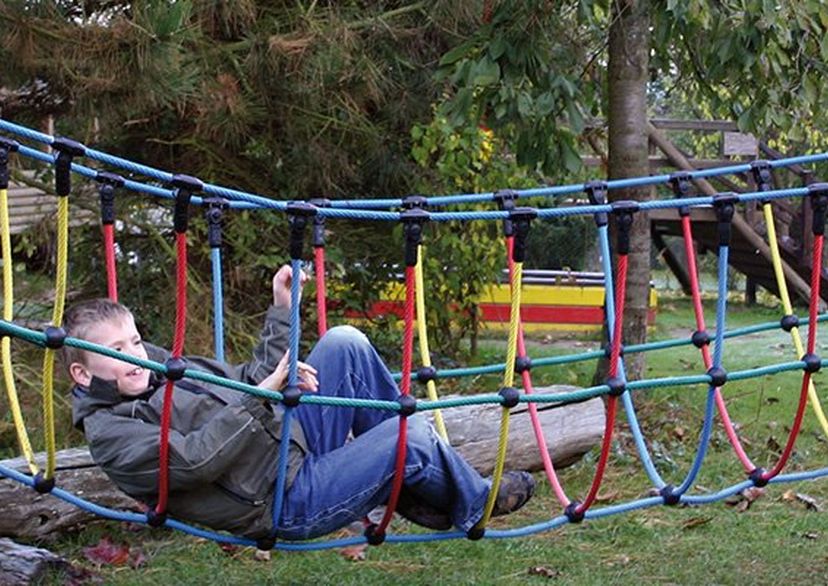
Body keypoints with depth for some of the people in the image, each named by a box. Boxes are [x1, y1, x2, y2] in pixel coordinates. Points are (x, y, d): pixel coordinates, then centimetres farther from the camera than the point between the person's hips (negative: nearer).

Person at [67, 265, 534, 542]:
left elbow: (247, 382, 22)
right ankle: (476, 504, 15)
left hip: (299, 441, 9)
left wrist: (283, 313, 14)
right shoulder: (110, 436, -13)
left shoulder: (160, 367, 16)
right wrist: (263, 394, -31)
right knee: (414, 432, -18)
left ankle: (411, 477, 5)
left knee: (344, 342, -3)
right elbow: (195, 459, -27)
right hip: (287, 503, -9)